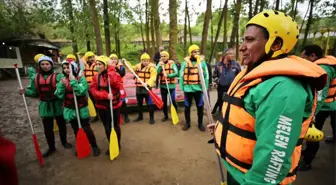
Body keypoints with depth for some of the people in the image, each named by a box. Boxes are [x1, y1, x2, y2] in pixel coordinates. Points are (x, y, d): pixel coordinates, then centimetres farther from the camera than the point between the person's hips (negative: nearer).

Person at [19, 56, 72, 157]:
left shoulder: (58, 76, -9)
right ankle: (51, 147, 30)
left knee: (61, 125, 14)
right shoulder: (36, 78, 4)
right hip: (45, 106, 3)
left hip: (57, 105, -3)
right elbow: (34, 92, 9)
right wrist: (26, 91, -10)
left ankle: (64, 142, 37)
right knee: (48, 128, 11)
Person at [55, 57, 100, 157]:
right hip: (70, 109, 4)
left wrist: (73, 81, -25)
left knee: (86, 129, 3)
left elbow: (81, 92, -25)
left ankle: (94, 146, 20)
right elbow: (59, 95, -6)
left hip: (82, 109, -4)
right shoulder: (63, 80, 1)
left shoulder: (81, 78, -11)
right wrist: (61, 85, -19)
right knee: (76, 130, 16)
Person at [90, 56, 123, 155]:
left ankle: (117, 145, 31)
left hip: (114, 105, -4)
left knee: (115, 126, 10)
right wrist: (105, 95, -24)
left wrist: (110, 70, -25)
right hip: (102, 106, 5)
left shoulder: (114, 74, -10)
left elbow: (117, 85, -32)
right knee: (107, 127, 16)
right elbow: (93, 90, -8)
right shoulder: (96, 77, 4)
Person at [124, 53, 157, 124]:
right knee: (139, 103, 18)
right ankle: (140, 116, 35)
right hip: (139, 88, 6)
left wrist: (148, 83, -37)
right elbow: (131, 68, 21)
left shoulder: (152, 67, -10)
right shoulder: (138, 66, 8)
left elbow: (153, 77, -21)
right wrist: (126, 63, 10)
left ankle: (151, 118, 14)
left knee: (150, 104, 0)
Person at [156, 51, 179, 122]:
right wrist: (160, 66, -21)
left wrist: (168, 75, -26)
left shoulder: (172, 63, -5)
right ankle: (165, 115, 26)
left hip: (171, 85, -3)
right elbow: (156, 73, -9)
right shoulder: (159, 64, 4)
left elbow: (176, 73, -14)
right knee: (164, 101, 11)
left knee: (173, 101, 0)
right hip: (163, 86, 3)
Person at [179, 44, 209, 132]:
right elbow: (181, 75, 2)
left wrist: (206, 87, -2)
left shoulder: (202, 62, 1)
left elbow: (206, 75, 2)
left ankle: (200, 123, 27)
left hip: (199, 88, 0)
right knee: (187, 106, 10)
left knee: (200, 106, 9)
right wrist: (181, 87, -2)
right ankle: (187, 123, 27)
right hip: (188, 88, 0)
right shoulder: (185, 62, 1)